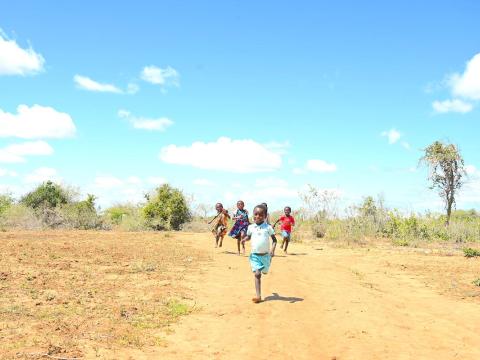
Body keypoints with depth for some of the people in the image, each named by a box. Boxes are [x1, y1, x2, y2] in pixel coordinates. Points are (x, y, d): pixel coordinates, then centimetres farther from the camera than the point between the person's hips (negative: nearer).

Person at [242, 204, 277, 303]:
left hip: (265, 255, 0)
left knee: (264, 272, 19)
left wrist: (273, 249, -17)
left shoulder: (268, 227, -7)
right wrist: (244, 239, -6)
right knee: (257, 274, -9)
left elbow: (274, 239, -2)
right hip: (254, 255, 0)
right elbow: (248, 236, 17)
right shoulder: (251, 227, -1)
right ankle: (258, 296, -11)